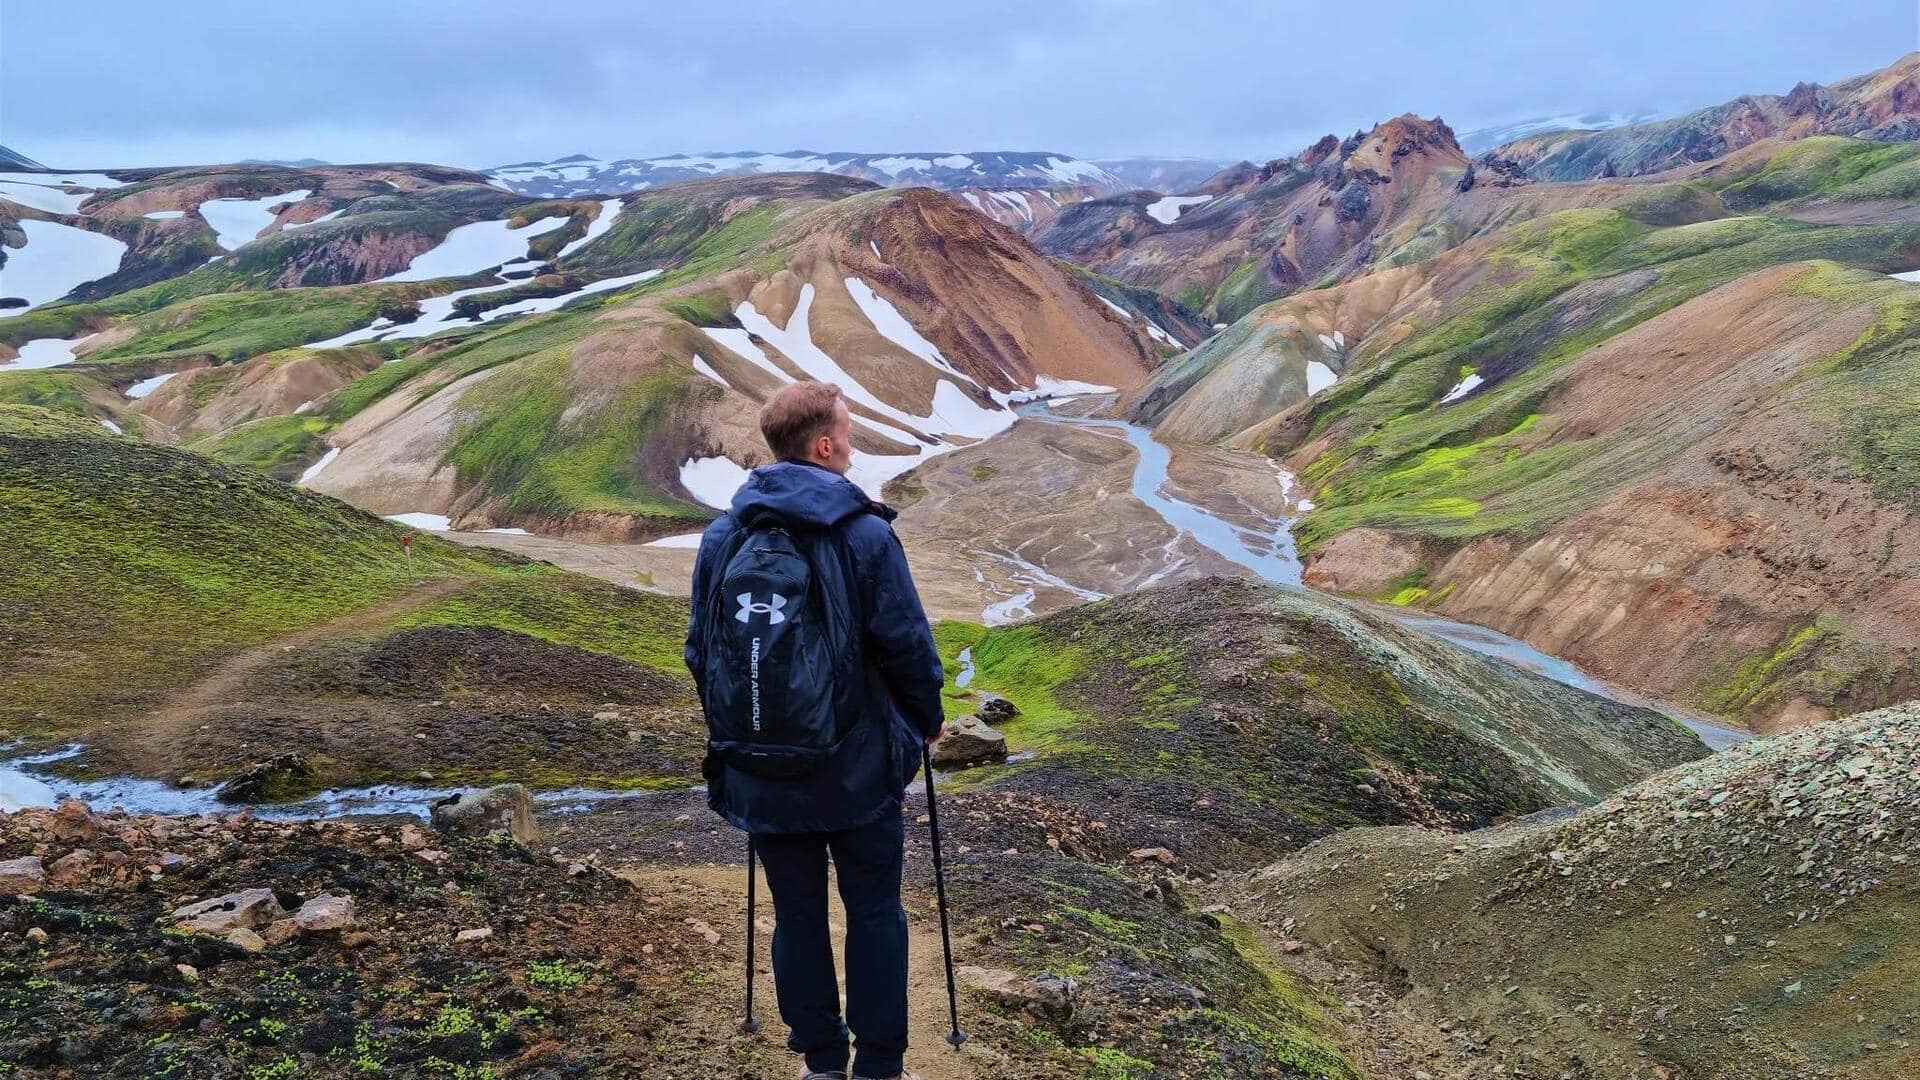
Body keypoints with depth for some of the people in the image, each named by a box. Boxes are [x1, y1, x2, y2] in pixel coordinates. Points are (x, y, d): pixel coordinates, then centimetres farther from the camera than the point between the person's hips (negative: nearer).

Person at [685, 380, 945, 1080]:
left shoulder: (722, 536, -1)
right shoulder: (864, 532, -14)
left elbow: (699, 652, 6)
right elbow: (907, 644, -11)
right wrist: (926, 718, 8)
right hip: (859, 769, -3)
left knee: (797, 915, 15)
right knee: (874, 915, 12)